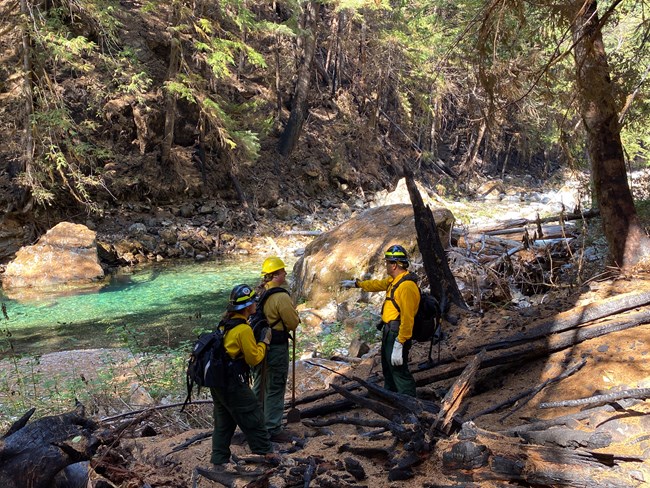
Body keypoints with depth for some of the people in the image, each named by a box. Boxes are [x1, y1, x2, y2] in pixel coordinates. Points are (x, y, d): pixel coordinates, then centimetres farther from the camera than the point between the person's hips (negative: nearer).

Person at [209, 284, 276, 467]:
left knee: (223, 421, 18)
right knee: (252, 416, 6)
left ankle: (219, 459, 24)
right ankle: (265, 453, 19)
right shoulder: (244, 329, -19)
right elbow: (254, 358, -14)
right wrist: (265, 342, -1)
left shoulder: (225, 323, 7)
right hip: (233, 384, -9)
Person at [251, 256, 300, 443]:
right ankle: (273, 429, 12)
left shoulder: (257, 292, 3)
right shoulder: (281, 297, -22)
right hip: (276, 348, -8)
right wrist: (294, 313, 3)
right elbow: (293, 324, -16)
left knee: (259, 385, 21)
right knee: (275, 389, 4)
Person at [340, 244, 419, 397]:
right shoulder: (394, 280, 7)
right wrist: (356, 284, 38)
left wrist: (399, 345, -28)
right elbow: (378, 284, 28)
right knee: (388, 368, 25)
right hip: (388, 332, 11)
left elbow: (407, 318, -28)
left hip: (398, 334, -11)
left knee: (399, 371, -9)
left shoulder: (407, 286, -25)